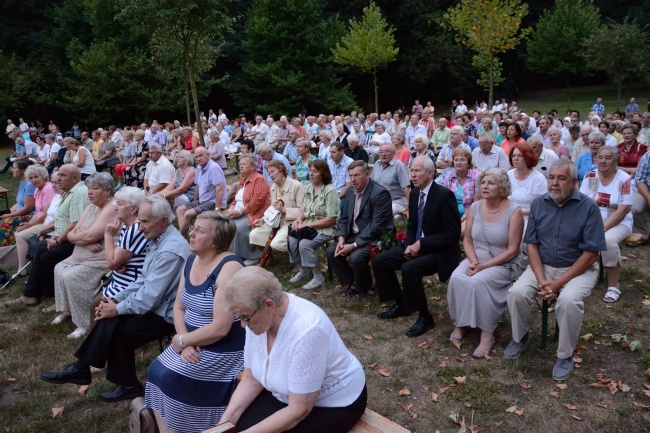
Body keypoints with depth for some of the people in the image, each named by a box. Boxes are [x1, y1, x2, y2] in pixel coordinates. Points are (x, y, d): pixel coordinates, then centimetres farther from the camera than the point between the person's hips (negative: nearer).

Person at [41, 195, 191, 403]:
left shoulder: (170, 251, -27)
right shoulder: (159, 240, 6)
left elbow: (150, 298, -26)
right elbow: (142, 280, 11)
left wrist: (117, 309, -13)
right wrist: (115, 300, 2)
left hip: (165, 315, -9)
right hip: (155, 304, 9)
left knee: (119, 332, -5)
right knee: (109, 320, -1)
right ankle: (80, 369, 8)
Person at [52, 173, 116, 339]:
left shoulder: (112, 209, -19)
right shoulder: (91, 207, 12)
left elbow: (90, 235, -25)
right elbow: (73, 232, 5)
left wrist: (74, 237, -5)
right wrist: (85, 241, -16)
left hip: (101, 260, -10)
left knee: (71, 277, -21)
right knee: (59, 268, 8)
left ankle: (85, 323, -10)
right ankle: (67, 310, 21)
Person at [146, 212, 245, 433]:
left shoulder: (229, 268, -23)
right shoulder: (191, 260, 4)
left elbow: (220, 328, -26)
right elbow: (178, 307, 7)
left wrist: (181, 340, -13)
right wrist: (185, 343, -10)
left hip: (223, 350, -8)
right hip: (193, 343, 8)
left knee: (170, 377, -16)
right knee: (156, 370, -5)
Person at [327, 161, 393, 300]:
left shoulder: (380, 193, -20)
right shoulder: (350, 191, 6)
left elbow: (376, 226, -24)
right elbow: (344, 218, 11)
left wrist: (354, 245, -25)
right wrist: (341, 238, -8)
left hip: (375, 238, -8)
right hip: (354, 235, 8)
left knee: (356, 257, -30)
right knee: (331, 251, -7)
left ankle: (363, 287, 2)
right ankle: (350, 283, 11)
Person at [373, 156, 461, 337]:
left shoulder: (444, 195, -17)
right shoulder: (414, 193, 6)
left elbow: (452, 234, -19)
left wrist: (421, 244, -20)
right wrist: (410, 244, -4)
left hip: (440, 251, -8)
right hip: (416, 246, 8)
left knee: (409, 268, -33)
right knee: (379, 261, -2)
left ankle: (425, 317, -12)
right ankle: (400, 304, 14)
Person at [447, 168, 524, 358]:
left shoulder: (514, 211, -11)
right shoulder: (475, 207, 3)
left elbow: (512, 250, -13)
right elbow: (467, 239, 7)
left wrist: (484, 266, -20)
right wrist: (473, 261, -12)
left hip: (502, 264, -4)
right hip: (476, 259, 4)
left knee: (478, 282, -32)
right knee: (456, 278, -25)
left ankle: (488, 334, -18)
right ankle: (460, 324, -8)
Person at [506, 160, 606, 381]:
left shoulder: (588, 207, -11)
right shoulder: (539, 204, 0)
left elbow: (591, 254, -13)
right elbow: (531, 244, 0)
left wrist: (559, 283, -18)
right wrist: (541, 280, -13)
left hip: (578, 269, -3)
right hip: (542, 265, 4)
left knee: (569, 300, -32)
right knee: (516, 293, -21)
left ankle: (565, 355, -8)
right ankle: (520, 337, 8)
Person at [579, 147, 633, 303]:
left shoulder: (624, 179, -6)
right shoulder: (590, 177, 2)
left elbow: (623, 210, -13)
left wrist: (603, 228, -23)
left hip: (619, 223, -3)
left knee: (608, 240, -34)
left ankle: (614, 285, -15)